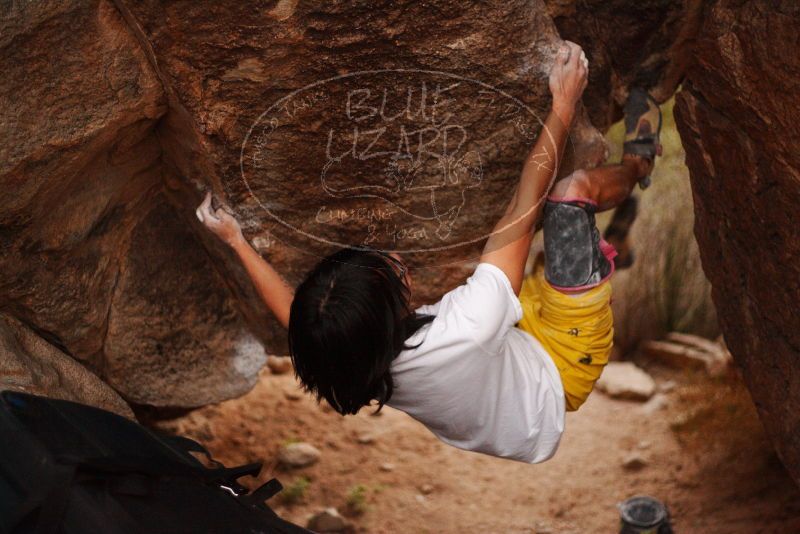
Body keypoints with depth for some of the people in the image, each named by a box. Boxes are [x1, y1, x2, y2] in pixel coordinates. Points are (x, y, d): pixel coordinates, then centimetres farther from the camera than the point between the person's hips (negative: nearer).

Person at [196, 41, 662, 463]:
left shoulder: (337, 360, -29)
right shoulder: (466, 335, -47)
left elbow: (293, 312, -3)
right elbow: (523, 214, -37)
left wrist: (235, 239, 3)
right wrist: (564, 107, -26)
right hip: (562, 364, -6)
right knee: (575, 187, -12)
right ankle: (639, 163, 26)